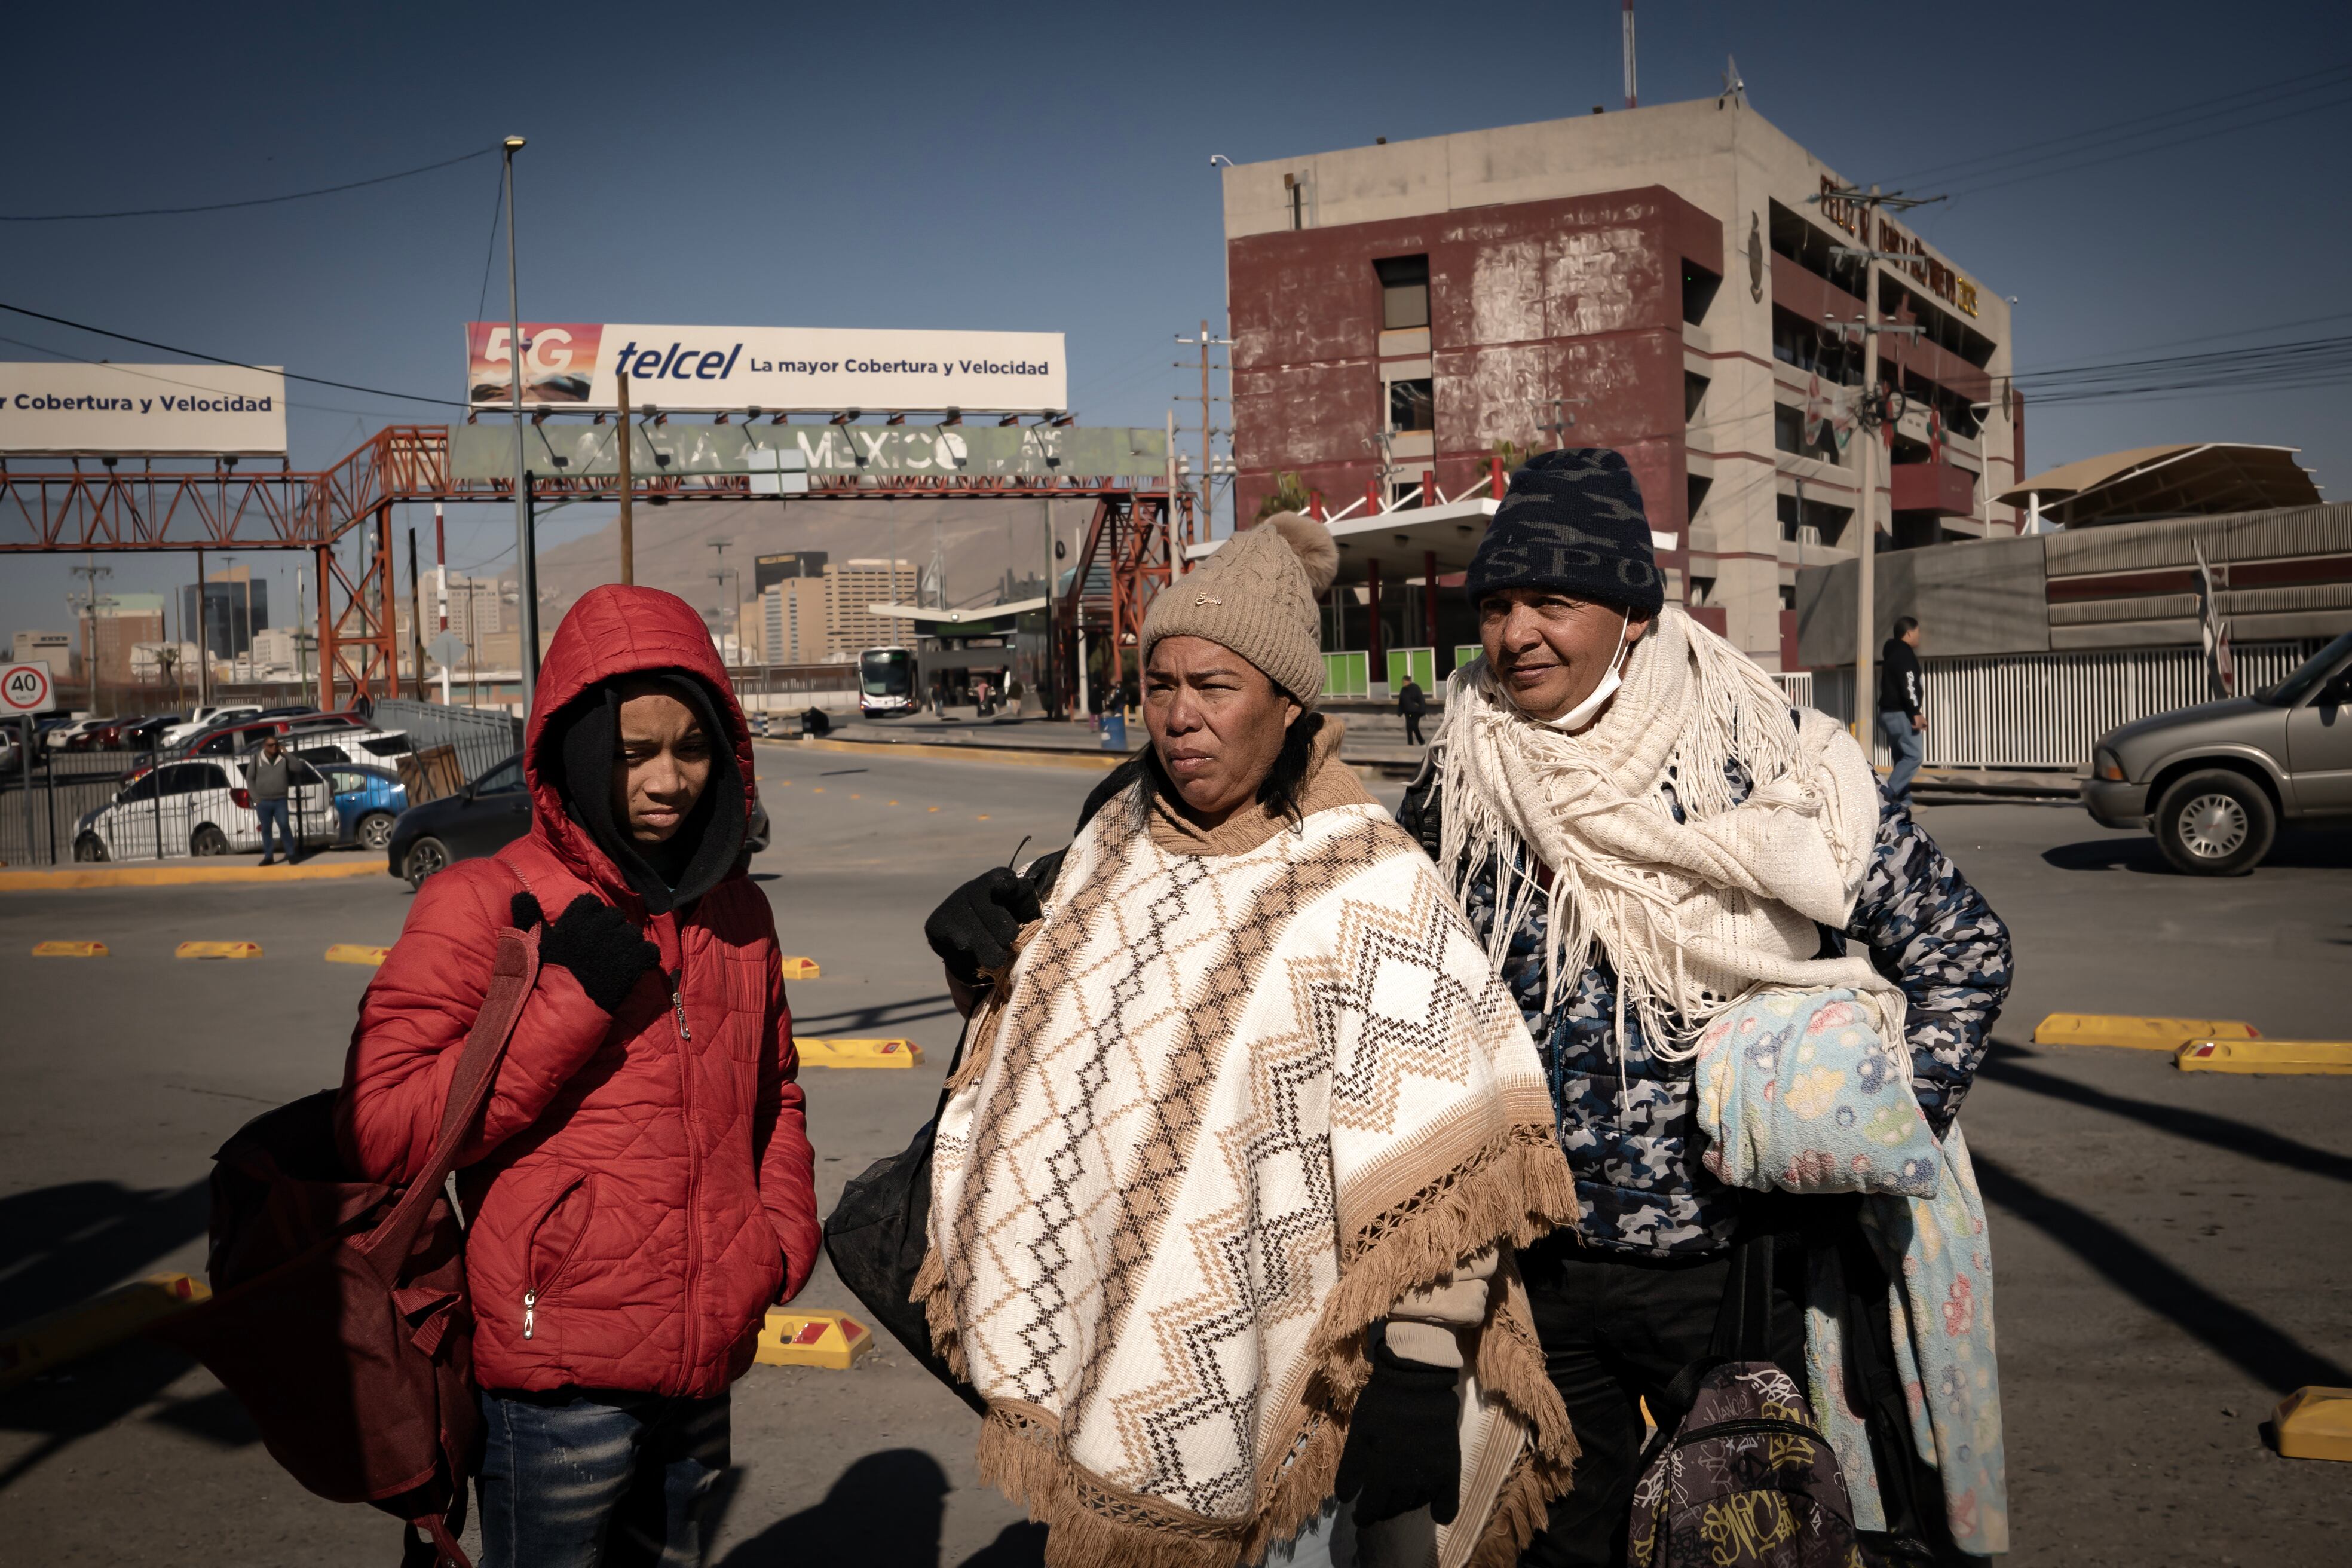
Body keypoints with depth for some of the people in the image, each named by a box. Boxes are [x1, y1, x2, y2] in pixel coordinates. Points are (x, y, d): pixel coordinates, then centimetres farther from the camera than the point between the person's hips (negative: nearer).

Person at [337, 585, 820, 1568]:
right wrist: (572, 1000, -20)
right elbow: (379, 1131, -16)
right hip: (562, 1381, -6)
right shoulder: (482, 905, -10)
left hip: (706, 1369, 6)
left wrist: (784, 1238, 7)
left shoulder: (736, 908, 9)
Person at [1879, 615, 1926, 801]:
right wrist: (1916, 714, -22)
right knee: (1914, 755, -13)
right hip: (1901, 713, -10)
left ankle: (1904, 800, 8)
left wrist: (1918, 690, 36)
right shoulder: (1905, 654, -12)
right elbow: (1908, 686, -20)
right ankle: (1885, 795, -19)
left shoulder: (1892, 653, 19)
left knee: (1902, 757, 10)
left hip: (1888, 712, 10)